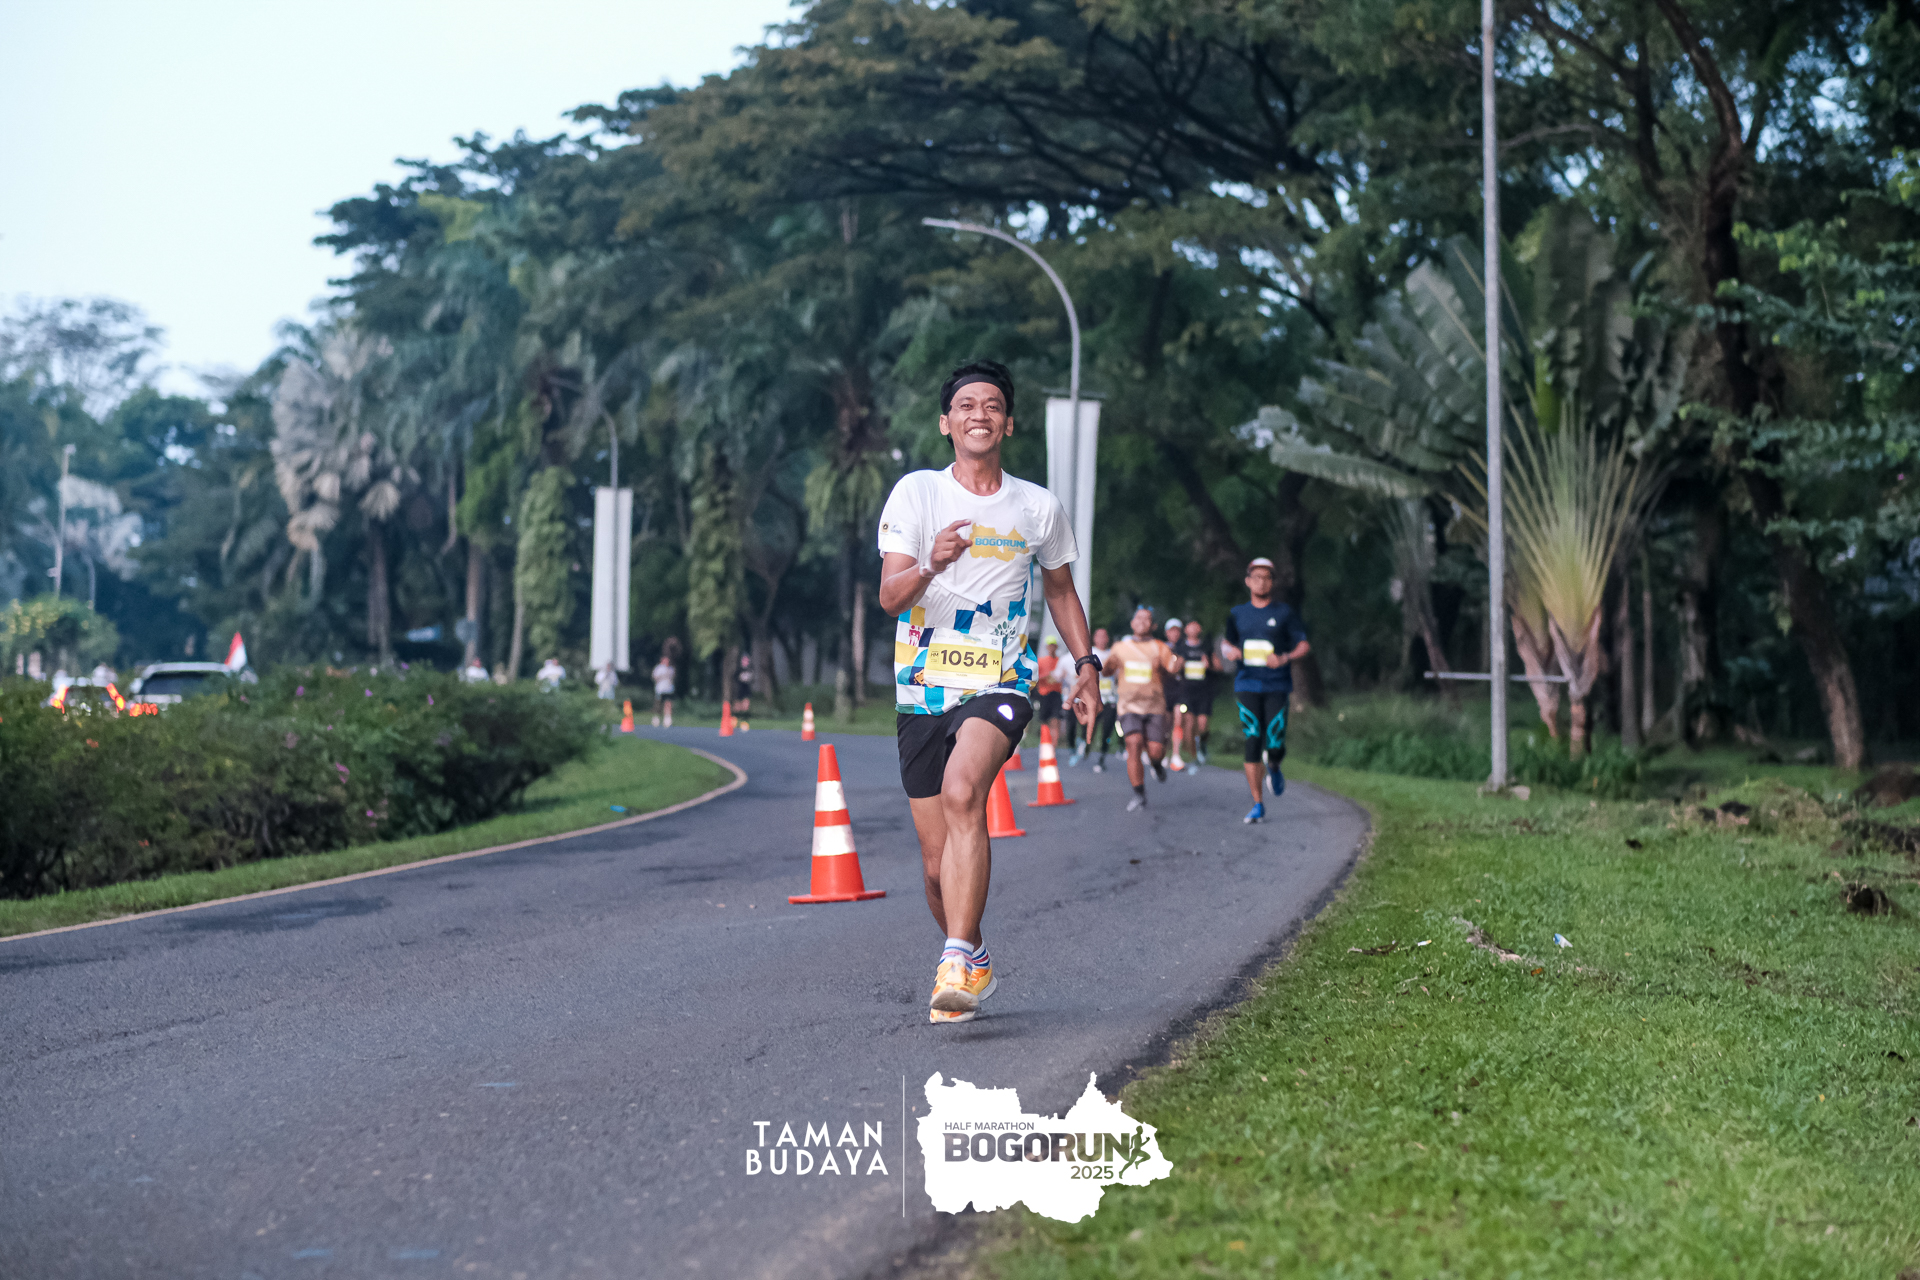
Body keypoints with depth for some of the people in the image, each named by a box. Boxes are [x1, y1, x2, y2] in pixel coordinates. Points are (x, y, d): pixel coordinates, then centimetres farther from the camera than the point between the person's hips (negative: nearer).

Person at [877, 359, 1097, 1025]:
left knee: (962, 790, -31)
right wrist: (929, 566, -28)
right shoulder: (915, 493, 2)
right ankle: (972, 961, 29)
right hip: (922, 689, 1)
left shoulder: (1039, 507, 7)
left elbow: (1060, 588, 23)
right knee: (937, 859, 2)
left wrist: (1085, 662, 13)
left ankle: (957, 961, -30)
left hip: (1000, 684, -1)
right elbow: (889, 595, -8)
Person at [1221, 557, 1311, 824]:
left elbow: (1304, 645, 3)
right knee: (1252, 745, -6)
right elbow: (1226, 641, 23)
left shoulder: (1284, 612, 3)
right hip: (1247, 688, 2)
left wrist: (1284, 658, -16)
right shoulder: (1237, 614, 10)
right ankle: (1257, 805, 0)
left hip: (1277, 688, -2)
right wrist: (1229, 650, -1)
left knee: (1275, 746, -8)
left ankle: (1274, 767, 31)